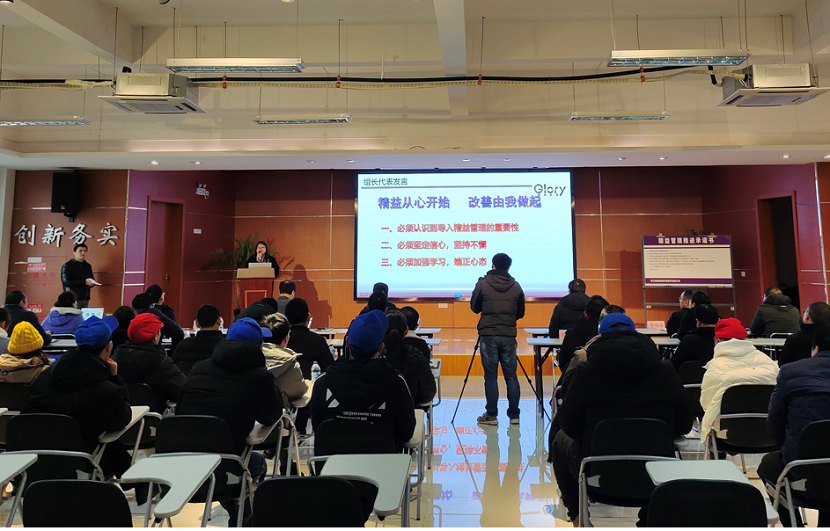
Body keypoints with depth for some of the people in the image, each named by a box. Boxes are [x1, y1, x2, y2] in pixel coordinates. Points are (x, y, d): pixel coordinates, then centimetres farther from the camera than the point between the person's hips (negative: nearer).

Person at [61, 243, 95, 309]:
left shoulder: (88, 266, 18)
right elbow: (66, 281, -11)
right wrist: (84, 282, -15)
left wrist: (91, 283, -2)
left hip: (85, 298, 6)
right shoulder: (67, 266, -1)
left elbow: (92, 279, 24)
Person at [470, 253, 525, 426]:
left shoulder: (483, 284, -3)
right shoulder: (516, 287, 3)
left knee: (491, 376, 3)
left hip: (488, 335, -2)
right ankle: (514, 415, 13)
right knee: (511, 376, 8)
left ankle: (491, 415, 8)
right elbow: (520, 313, 11)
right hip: (509, 335, 2)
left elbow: (475, 308, 5)